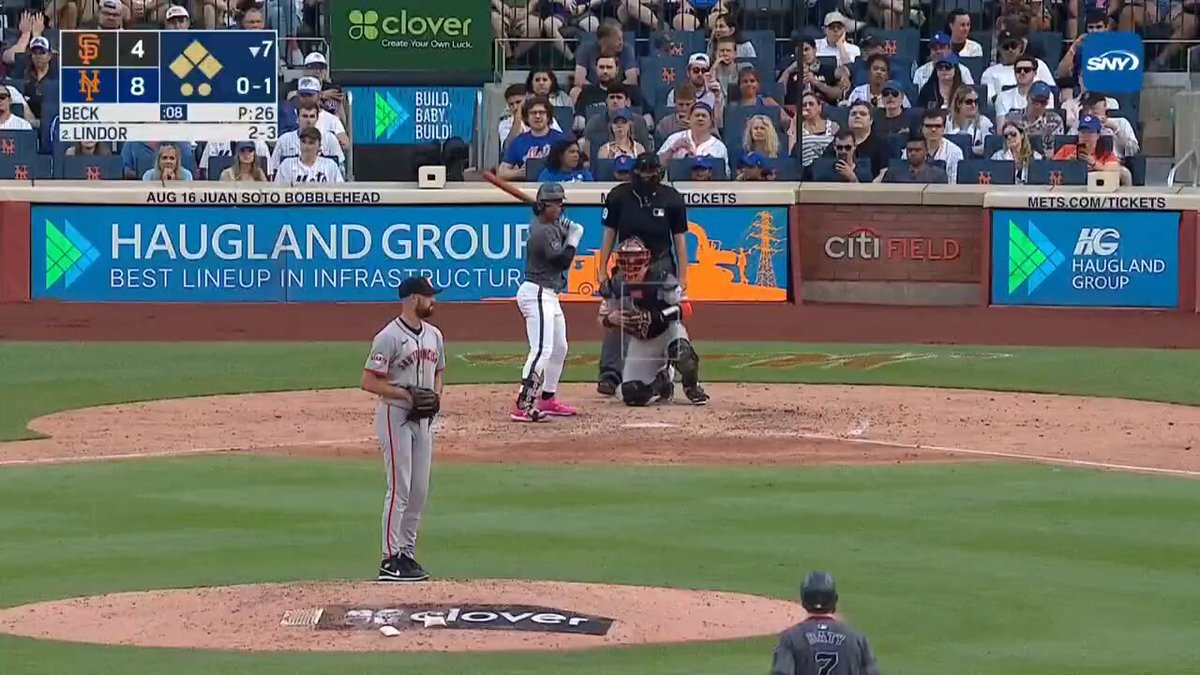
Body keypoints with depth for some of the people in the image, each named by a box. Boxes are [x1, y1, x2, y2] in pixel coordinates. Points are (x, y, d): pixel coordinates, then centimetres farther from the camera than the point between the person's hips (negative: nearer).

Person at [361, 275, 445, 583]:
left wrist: (436, 396, 2)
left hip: (423, 418, 8)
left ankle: (407, 552, 17)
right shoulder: (390, 337, -15)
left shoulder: (434, 335, 10)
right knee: (399, 488, -8)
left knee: (419, 489, 8)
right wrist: (407, 394, -21)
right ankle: (391, 560, -6)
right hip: (395, 416, -8)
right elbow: (368, 381, -16)